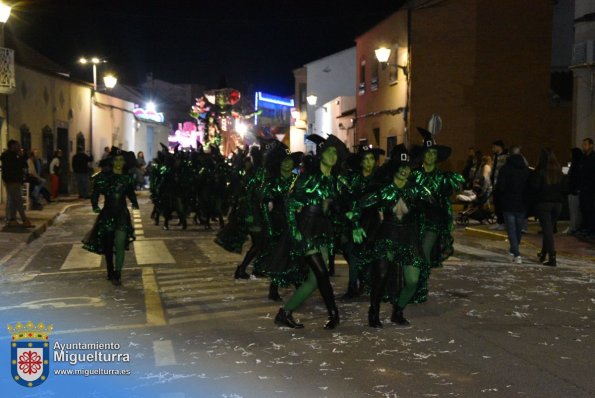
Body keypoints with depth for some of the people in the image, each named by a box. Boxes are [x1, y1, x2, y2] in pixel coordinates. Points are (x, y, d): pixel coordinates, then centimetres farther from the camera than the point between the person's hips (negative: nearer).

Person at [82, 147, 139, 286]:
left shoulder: (127, 178, 3)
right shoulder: (104, 176, -4)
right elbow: (95, 193, -6)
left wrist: (134, 203, -3)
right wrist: (95, 206, -22)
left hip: (122, 214, 0)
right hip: (107, 214, 0)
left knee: (120, 244, -14)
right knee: (108, 245, 9)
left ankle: (117, 275, -11)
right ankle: (110, 273, 24)